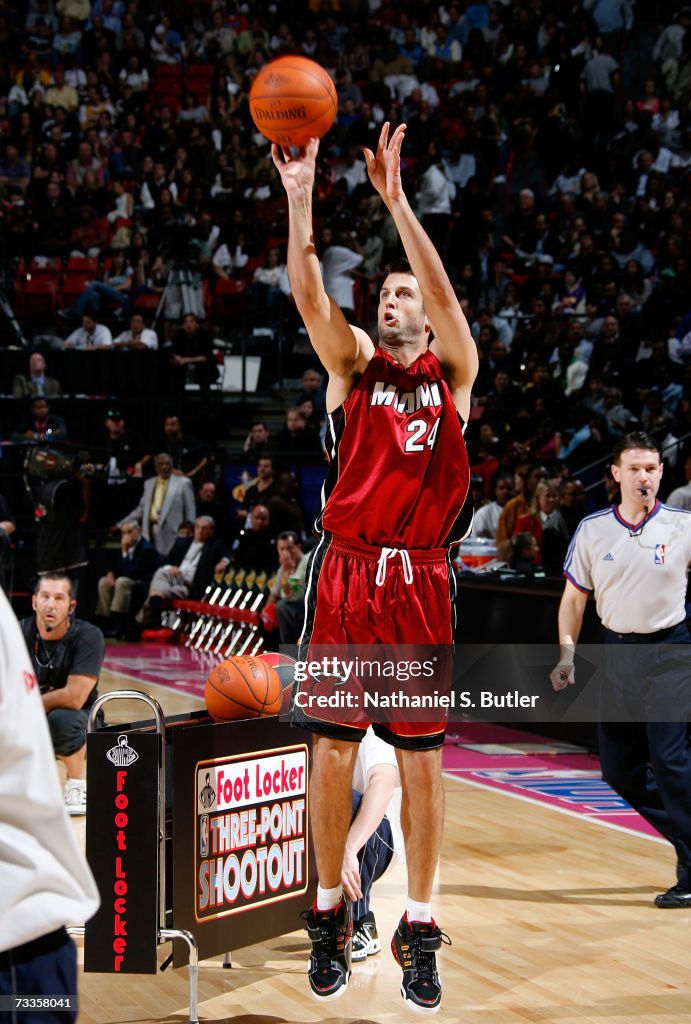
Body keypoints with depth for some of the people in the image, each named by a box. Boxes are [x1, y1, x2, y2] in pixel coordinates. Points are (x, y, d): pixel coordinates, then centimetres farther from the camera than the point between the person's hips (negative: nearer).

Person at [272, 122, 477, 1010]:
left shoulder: (454, 371, 6)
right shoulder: (352, 364, 8)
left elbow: (443, 288, -11)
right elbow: (308, 294, -8)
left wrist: (393, 197, -18)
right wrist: (298, 196, -19)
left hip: (419, 579, -1)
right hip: (345, 571, 1)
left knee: (420, 759, 3)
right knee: (332, 750, 3)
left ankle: (418, 928, 12)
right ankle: (329, 912, 17)